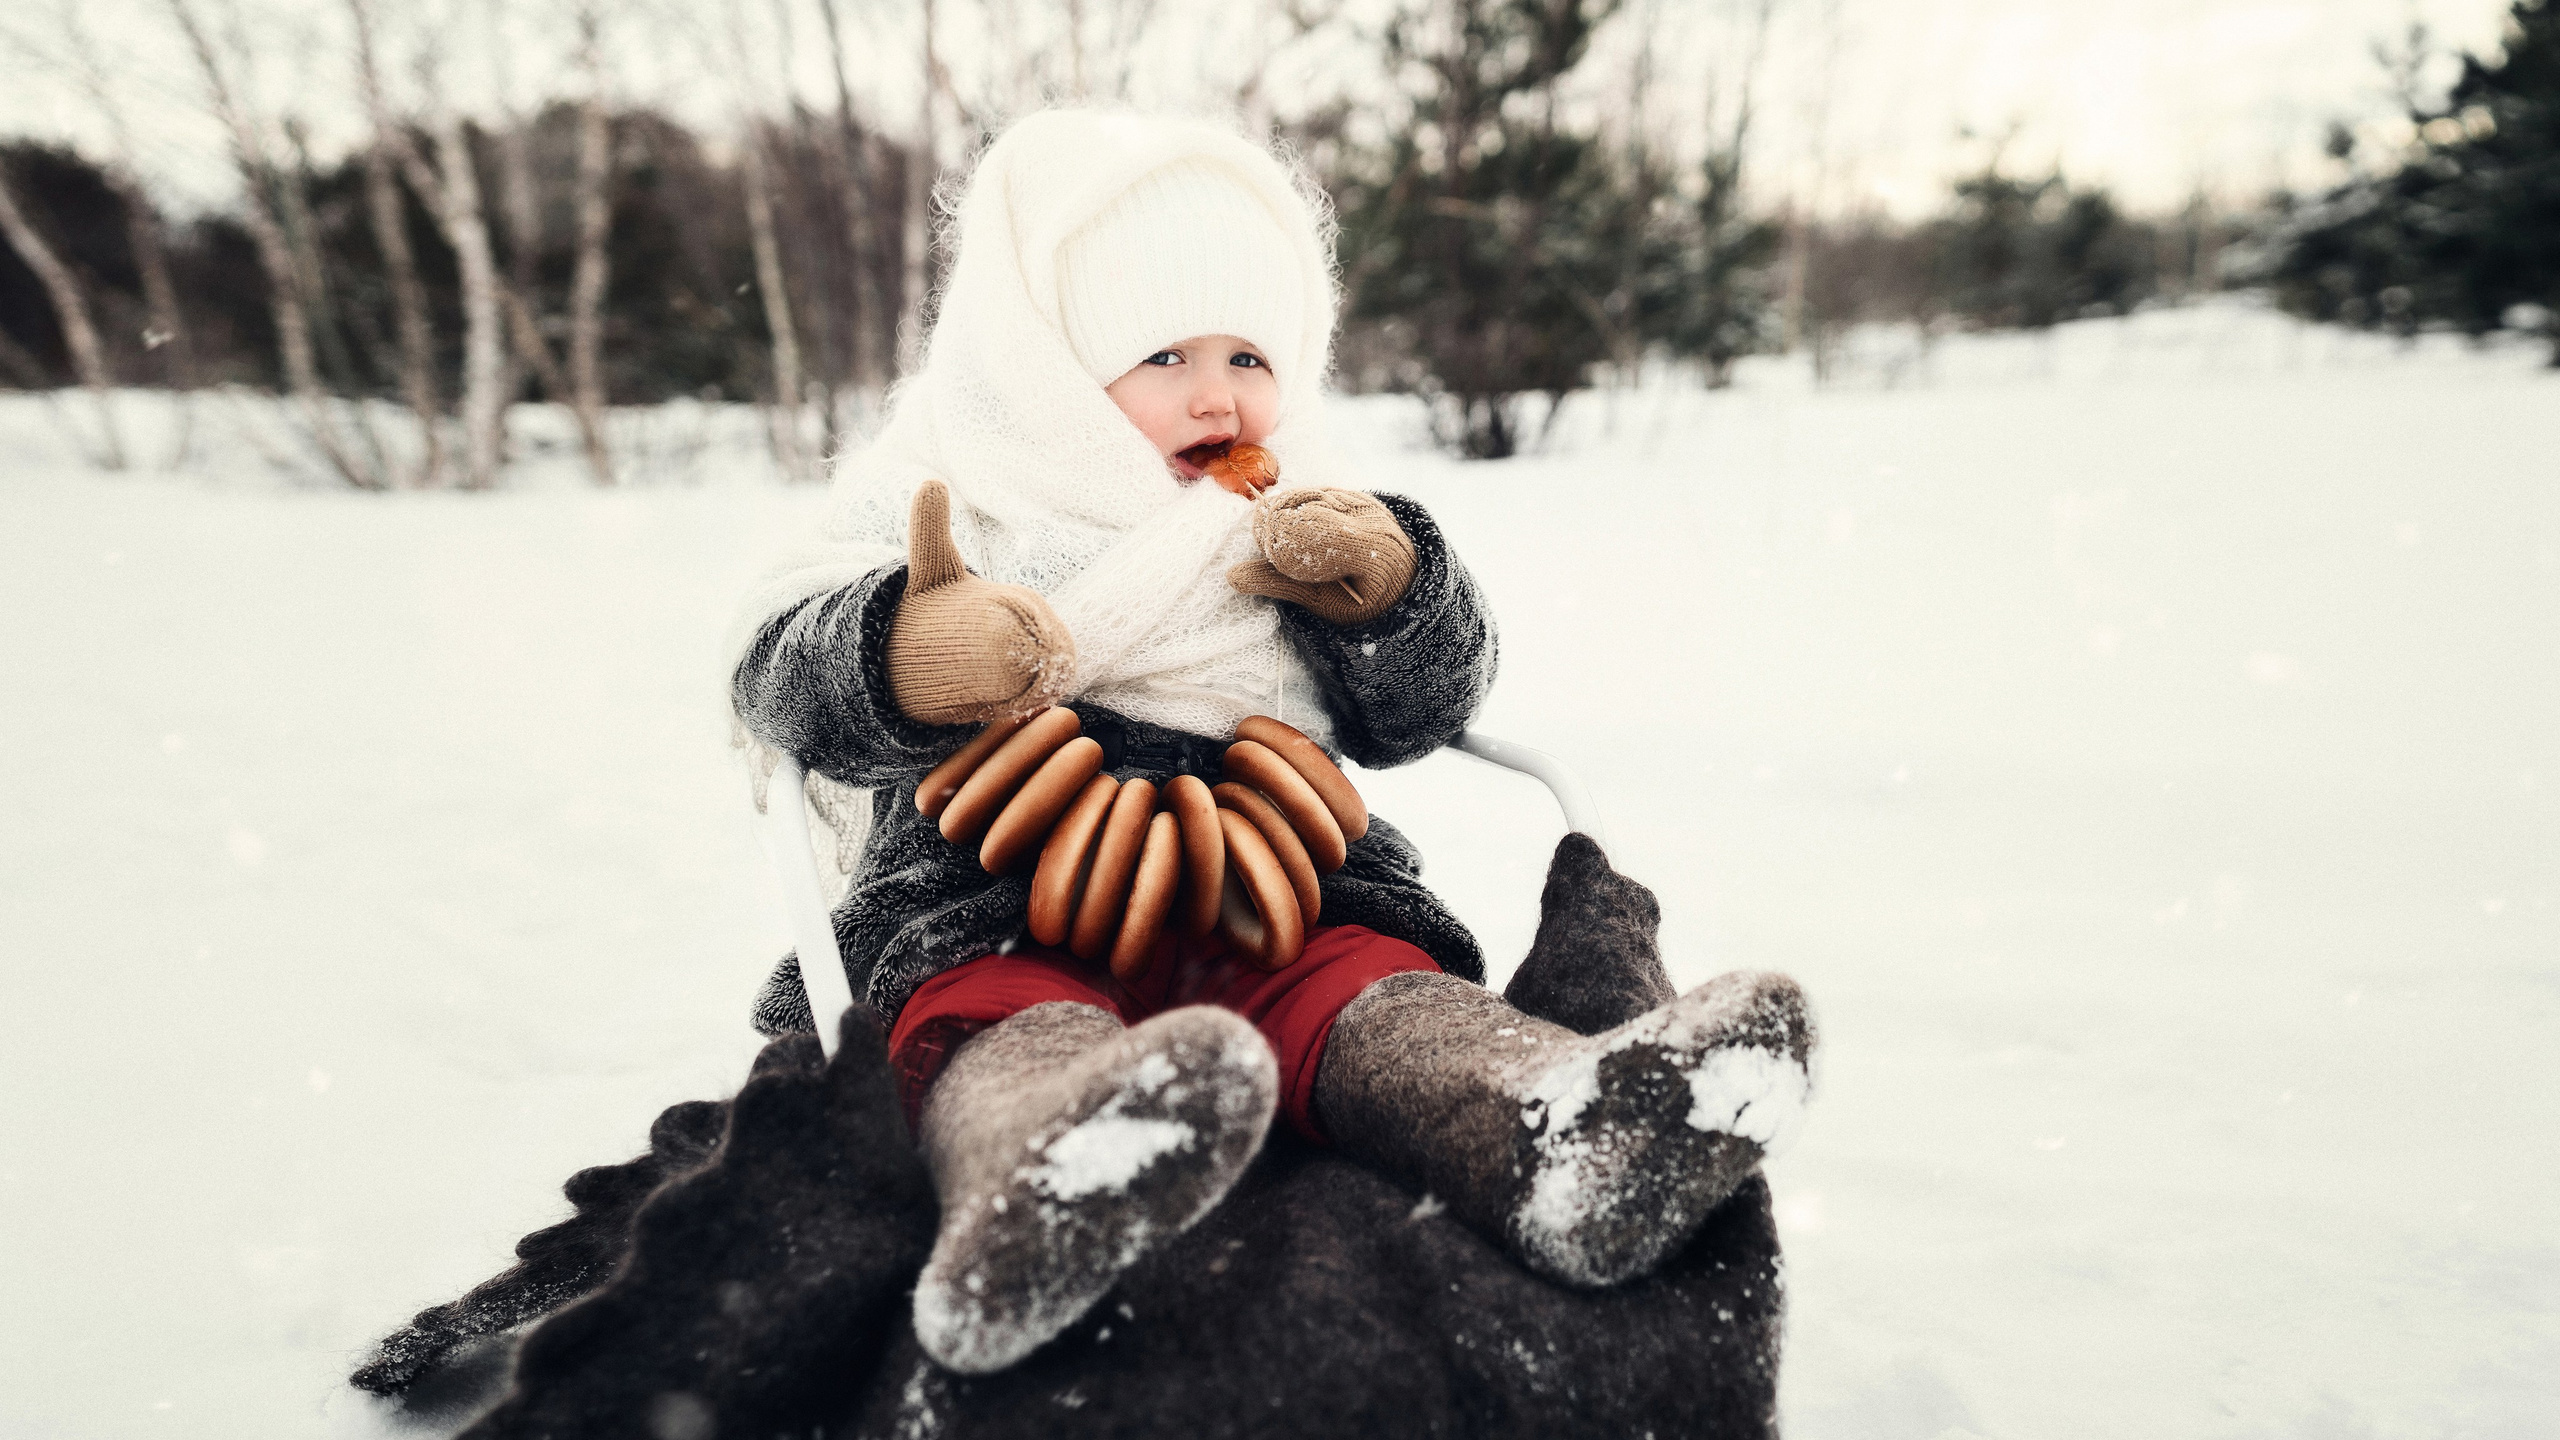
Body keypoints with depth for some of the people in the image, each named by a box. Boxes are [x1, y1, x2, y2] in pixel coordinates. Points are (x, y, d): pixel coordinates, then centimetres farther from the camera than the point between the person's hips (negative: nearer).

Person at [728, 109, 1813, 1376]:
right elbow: (777, 676, -2)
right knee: (1001, 1000, -36)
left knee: (1354, 978, -30)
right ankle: (1034, 1181, -68)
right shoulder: (961, 499, 10)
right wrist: (897, 662, -27)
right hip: (985, 882, -2)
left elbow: (1417, 716, 19)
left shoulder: (1307, 530, 21)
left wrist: (1389, 591, -3)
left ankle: (1539, 1124, -60)